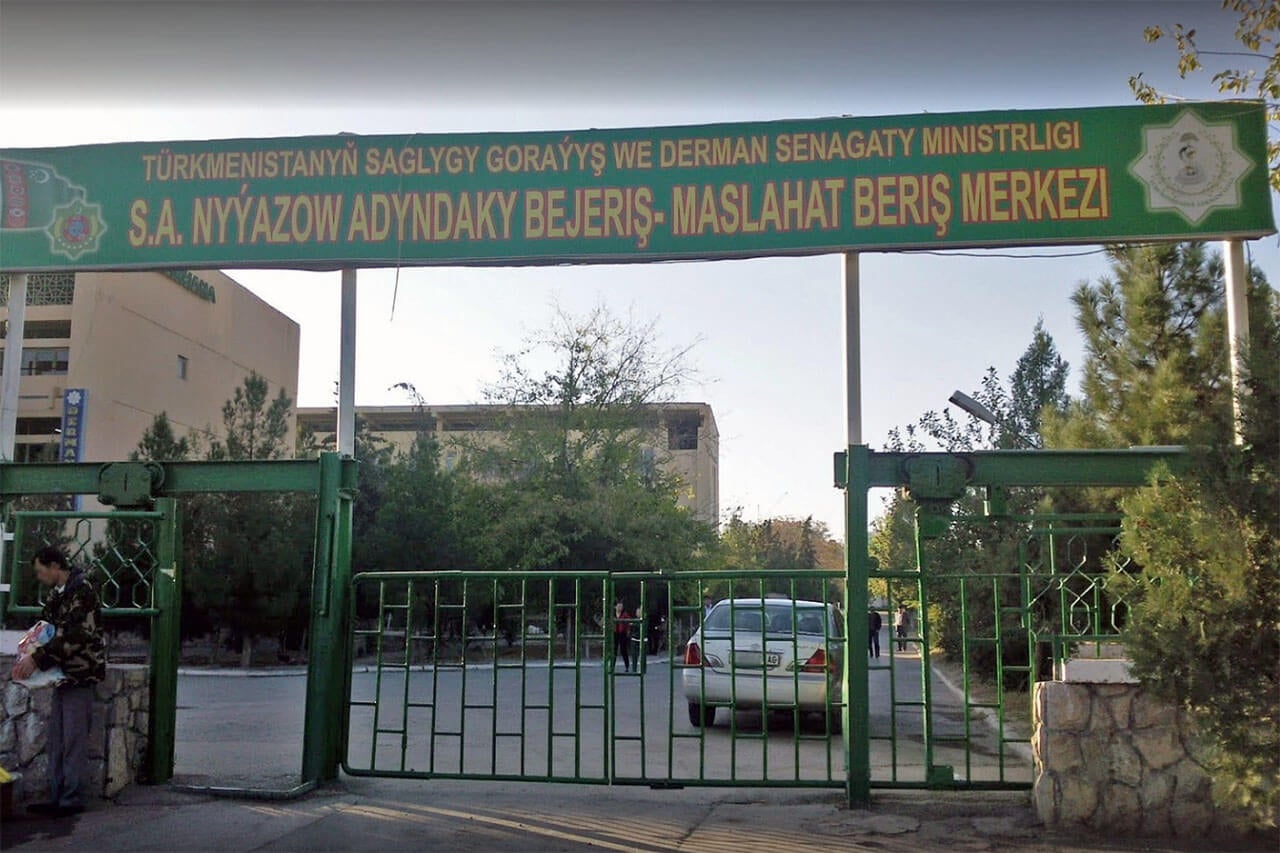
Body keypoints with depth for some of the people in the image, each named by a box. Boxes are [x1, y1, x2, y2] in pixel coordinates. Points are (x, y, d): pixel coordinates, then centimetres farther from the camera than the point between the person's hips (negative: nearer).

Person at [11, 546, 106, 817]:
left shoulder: (82, 591, -15)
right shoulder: (57, 594, 14)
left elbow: (73, 637, -22)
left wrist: (37, 659, -21)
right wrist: (29, 657, 4)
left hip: (80, 675, -9)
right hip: (62, 675, 9)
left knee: (74, 740, -4)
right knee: (56, 740, 11)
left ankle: (73, 799, 2)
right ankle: (57, 797, 18)